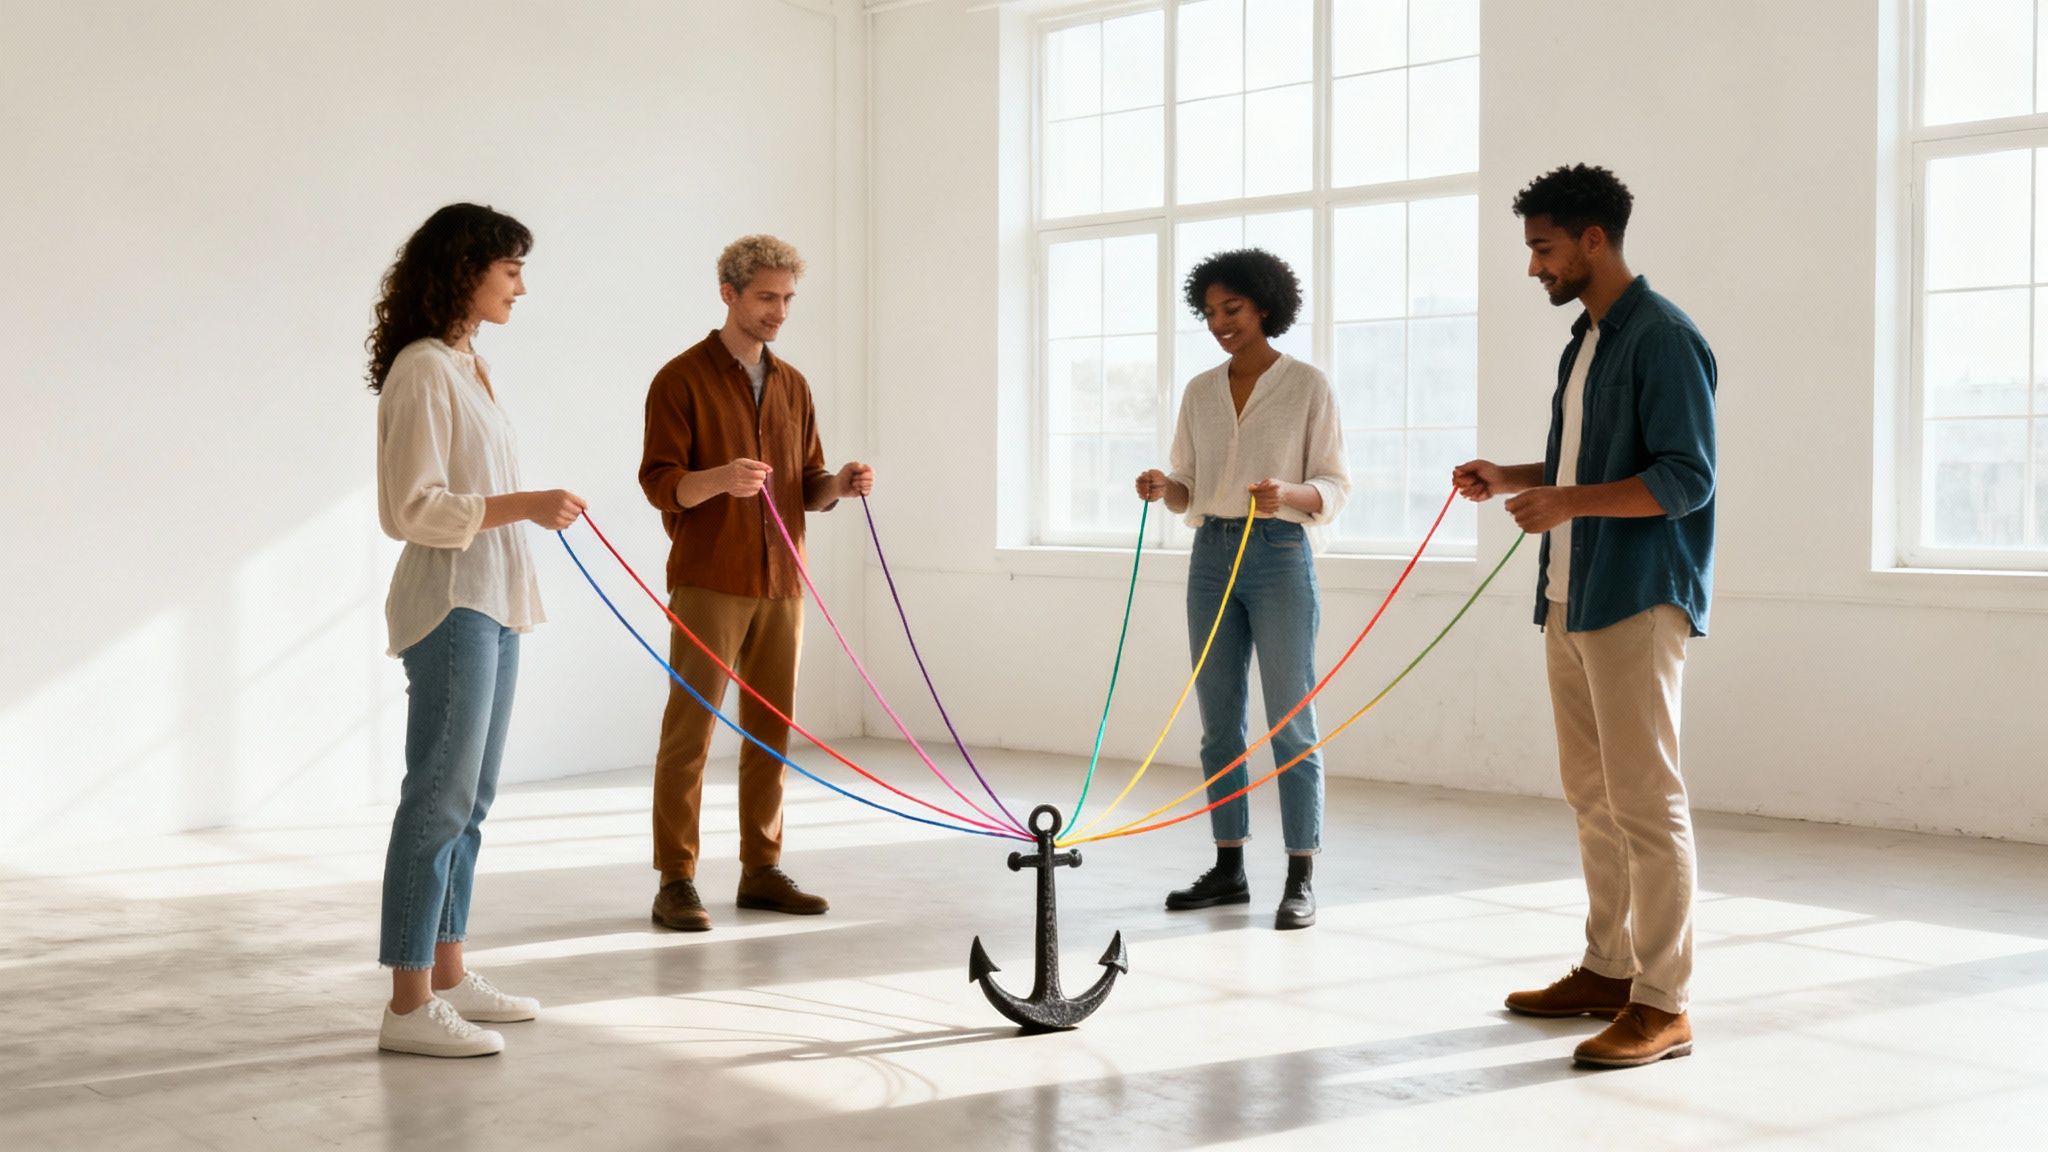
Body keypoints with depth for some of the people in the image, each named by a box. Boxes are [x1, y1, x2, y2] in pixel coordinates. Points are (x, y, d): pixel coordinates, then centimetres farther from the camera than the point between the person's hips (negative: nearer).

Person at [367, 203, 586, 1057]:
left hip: (492, 604, 10)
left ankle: (447, 974, 22)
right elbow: (410, 508, -19)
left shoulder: (467, 367, 15)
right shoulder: (423, 372, -14)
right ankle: (409, 1004, -4)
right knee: (440, 801, -8)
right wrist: (521, 506, -24)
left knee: (469, 799, 14)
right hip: (450, 608, -10)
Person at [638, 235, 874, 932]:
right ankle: (675, 882, -1)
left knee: (771, 729, 7)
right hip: (709, 584, -6)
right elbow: (659, 483, -10)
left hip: (779, 585, 6)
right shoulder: (682, 380, -4)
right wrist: (718, 478, -29)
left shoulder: (792, 386, 15)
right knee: (690, 729, -5)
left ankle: (761, 871, 15)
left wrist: (839, 484, -5)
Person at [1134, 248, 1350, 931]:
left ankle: (1301, 880, 0)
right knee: (1218, 720, 7)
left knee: (1290, 721, -4)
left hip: (1280, 554, -5)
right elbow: (1189, 490, 14)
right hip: (1212, 555, 5)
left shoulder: (1307, 386, -1)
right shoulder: (1200, 392, 12)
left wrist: (1287, 493, -24)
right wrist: (1162, 489, -8)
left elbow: (1333, 488, -4)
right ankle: (1229, 869, 16)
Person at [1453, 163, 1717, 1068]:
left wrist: (1567, 501, -25)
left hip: (1637, 603, -10)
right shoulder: (1585, 340, 18)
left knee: (1646, 804, -7)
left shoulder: (1663, 339, -12)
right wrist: (1512, 479, 12)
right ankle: (1608, 970, 24)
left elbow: (1687, 478, -18)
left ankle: (1662, 1005, -3)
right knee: (1592, 798, 14)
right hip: (1572, 599, 10)